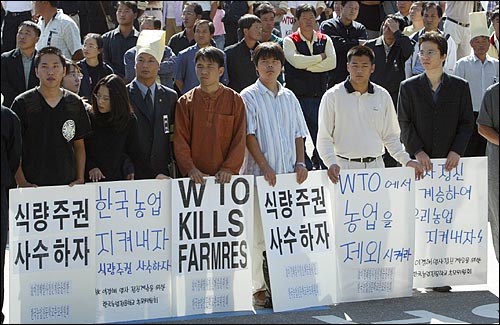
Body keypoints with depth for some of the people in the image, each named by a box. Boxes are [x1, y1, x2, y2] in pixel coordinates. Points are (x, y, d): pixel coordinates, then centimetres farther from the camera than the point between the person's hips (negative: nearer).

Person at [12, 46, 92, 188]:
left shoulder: (75, 103, 9)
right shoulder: (22, 103, -2)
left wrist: (80, 179, 2)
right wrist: (22, 183, -13)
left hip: (68, 184, 3)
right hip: (33, 185, -3)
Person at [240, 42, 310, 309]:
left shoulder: (289, 97, 15)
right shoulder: (249, 97, -1)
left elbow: (299, 134, 17)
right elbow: (249, 136, -7)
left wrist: (300, 162, 2)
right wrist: (265, 167, -15)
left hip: (288, 174, 5)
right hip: (258, 174, -5)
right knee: (258, 234, -4)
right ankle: (259, 288, 1)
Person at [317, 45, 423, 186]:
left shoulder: (382, 96, 10)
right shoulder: (333, 96, 1)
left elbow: (390, 137, 16)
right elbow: (324, 138, 1)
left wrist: (407, 161, 4)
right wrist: (331, 163, -15)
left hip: (375, 166, 2)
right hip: (345, 167, -2)